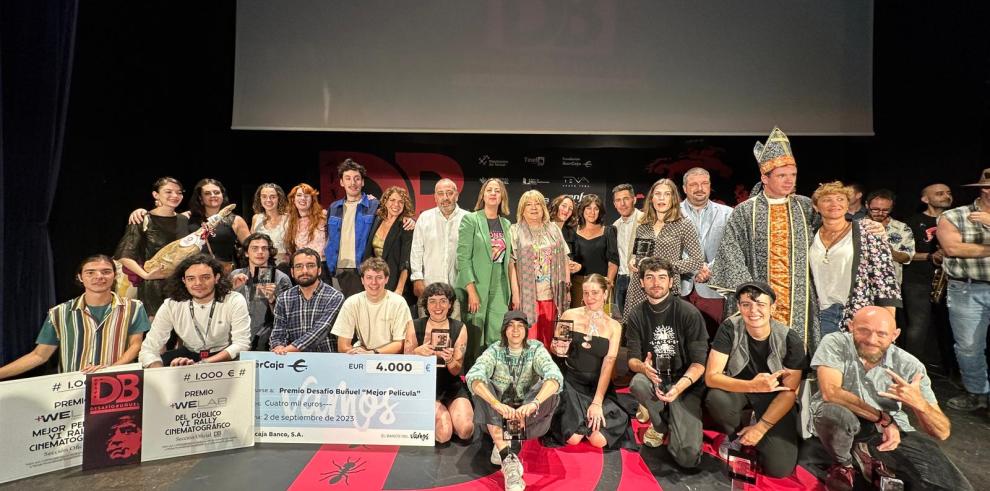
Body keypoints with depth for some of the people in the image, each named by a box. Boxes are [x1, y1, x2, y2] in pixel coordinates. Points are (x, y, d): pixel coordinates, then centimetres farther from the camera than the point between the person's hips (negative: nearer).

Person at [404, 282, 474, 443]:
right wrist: (418, 352, -24)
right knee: (444, 433, -23)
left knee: (465, 431, -19)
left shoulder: (459, 328, -2)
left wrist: (449, 359, -26)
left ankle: (452, 416, 12)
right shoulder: (414, 326, -4)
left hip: (452, 386, 2)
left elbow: (456, 371, -2)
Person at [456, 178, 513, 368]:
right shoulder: (470, 219, -2)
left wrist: (513, 292, 10)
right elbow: (463, 257, -9)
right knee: (473, 342, 0)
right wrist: (472, 291, -16)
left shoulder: (506, 224, 13)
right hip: (476, 288, -4)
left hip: (499, 290, 4)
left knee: (497, 341, 1)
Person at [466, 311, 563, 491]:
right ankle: (508, 459, -38)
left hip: (529, 416, 0)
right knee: (482, 386, -27)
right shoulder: (494, 351, -10)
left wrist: (534, 403, -47)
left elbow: (555, 376, -29)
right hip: (496, 418, 0)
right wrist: (497, 404, -47)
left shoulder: (536, 349, -9)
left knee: (551, 392, -26)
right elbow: (473, 376, -29)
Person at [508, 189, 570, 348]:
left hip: (551, 294, 3)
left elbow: (563, 260, 12)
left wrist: (567, 288, 5)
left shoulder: (554, 230, 12)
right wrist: (515, 293, -12)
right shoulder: (515, 231, 2)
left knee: (548, 337, 10)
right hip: (526, 295, -3)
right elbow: (511, 263, -5)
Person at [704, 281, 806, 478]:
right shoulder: (729, 329, -22)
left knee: (780, 468, -15)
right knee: (716, 399, -35)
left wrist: (761, 427, -19)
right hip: (738, 388, 0)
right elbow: (711, 377, -26)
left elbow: (789, 392, -14)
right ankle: (736, 433, 0)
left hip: (774, 396, 0)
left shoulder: (790, 339, -20)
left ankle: (753, 428, 17)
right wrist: (753, 386, -41)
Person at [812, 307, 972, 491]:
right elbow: (830, 393, -29)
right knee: (834, 411, -38)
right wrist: (884, 419, -22)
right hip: (839, 424, -3)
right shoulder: (835, 344, -17)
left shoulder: (909, 365, -10)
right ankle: (842, 464, -3)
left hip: (891, 429, 3)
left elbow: (942, 432, -8)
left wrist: (919, 403, -30)